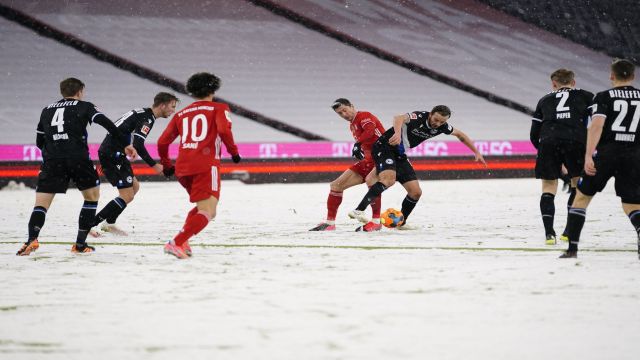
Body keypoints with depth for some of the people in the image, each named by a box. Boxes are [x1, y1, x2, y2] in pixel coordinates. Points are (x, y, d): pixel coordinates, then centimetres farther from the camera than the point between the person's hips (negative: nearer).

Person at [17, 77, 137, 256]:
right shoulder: (84, 106, 14)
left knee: (41, 203, 3)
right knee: (92, 196, 18)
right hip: (78, 158, -2)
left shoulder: (47, 110, 24)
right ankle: (80, 243, 10)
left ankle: (32, 239, -24)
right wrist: (125, 144, -1)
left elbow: (39, 142, 27)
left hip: (52, 160, 2)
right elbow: (107, 124, -1)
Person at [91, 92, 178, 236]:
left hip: (114, 154, 10)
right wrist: (154, 165, -16)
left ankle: (109, 223, 24)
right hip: (112, 155, -10)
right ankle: (90, 225, -12)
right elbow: (138, 145, -23)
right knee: (127, 196, -11)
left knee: (134, 187, 20)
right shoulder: (147, 118, -15)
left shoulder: (143, 113, 17)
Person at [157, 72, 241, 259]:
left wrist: (166, 165, 30)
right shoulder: (219, 108, 8)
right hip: (206, 166, -6)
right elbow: (224, 130, -13)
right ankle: (176, 243, -28)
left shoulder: (181, 114, 20)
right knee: (207, 212, -10)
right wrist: (234, 151, 1)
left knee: (202, 206, 24)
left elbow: (162, 142, 15)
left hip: (182, 168, 6)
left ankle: (183, 240, 7)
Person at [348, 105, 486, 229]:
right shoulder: (419, 117, -21)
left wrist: (477, 152, 18)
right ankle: (358, 211, -43)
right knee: (389, 179, -34)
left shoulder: (441, 126, 1)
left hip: (399, 155, 8)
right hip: (384, 147, -8)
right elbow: (399, 118, -42)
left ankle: (401, 223, 25)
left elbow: (460, 135, 19)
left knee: (416, 192, 5)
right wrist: (397, 133, -63)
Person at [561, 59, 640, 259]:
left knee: (582, 196, 13)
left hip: (606, 153, -2)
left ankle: (572, 248, 9)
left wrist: (588, 156, -18)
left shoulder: (604, 97, 1)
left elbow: (596, 125, -13)